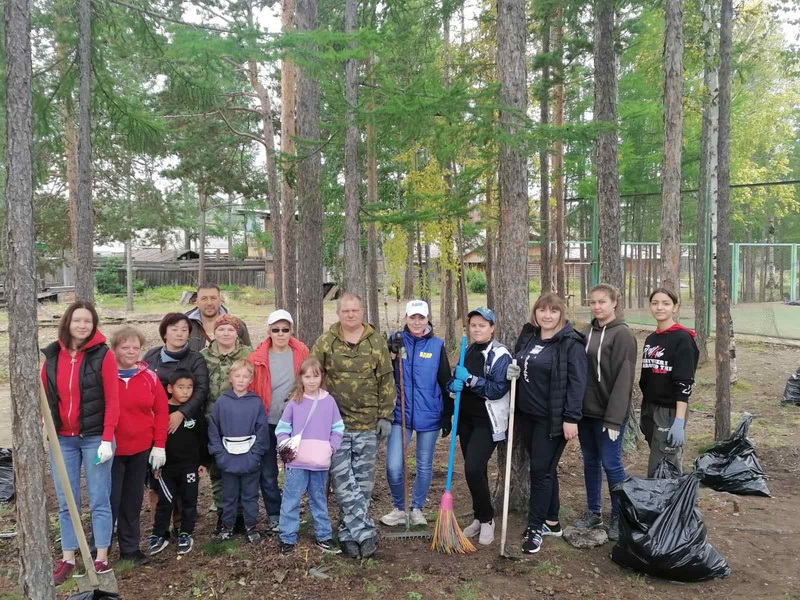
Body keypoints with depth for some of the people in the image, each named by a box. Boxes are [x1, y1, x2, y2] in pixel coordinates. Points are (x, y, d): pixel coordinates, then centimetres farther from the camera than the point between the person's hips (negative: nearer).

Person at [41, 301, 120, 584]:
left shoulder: (103, 355, -8)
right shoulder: (52, 355, 4)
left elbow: (112, 400, -9)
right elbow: (44, 396, 9)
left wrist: (107, 440, -13)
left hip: (95, 437, -3)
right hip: (62, 439, 4)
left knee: (99, 500, 5)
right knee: (66, 502, 11)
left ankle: (102, 558, 16)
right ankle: (67, 558, 24)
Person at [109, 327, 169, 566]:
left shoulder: (149, 377, 1)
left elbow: (161, 411, 3)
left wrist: (159, 445, -1)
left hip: (141, 449, 3)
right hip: (111, 449, -3)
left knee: (133, 500, 13)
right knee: (110, 499, 1)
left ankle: (130, 547, 26)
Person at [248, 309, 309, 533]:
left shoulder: (301, 353, -4)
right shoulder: (257, 358, -8)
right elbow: (251, 391, -3)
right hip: (267, 423, -1)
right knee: (268, 473, 8)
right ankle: (274, 516, 25)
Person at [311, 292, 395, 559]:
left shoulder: (376, 342, 2)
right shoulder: (325, 342, 0)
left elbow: (386, 381, 4)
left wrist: (385, 417, -1)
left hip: (368, 424, 1)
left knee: (363, 481, 6)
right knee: (343, 481, -3)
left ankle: (349, 532, 20)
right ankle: (365, 532, 5)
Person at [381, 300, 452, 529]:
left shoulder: (437, 345, 1)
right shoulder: (396, 340, 1)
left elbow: (445, 382, 4)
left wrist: (448, 415, 3)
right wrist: (391, 354, -17)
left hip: (429, 414, 0)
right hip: (401, 413, 0)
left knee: (425, 465, 12)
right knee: (393, 467, -7)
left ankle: (417, 508, 31)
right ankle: (399, 508, 17)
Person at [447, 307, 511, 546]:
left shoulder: (500, 355, -12)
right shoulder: (468, 351, 11)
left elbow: (498, 390, -21)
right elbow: (456, 381, 14)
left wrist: (469, 379, -23)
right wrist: (454, 384, -9)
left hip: (487, 422, -7)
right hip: (466, 419, 7)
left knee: (473, 469, -16)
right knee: (474, 471, 11)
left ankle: (487, 519, 4)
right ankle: (479, 517, 26)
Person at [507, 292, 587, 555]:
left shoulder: (570, 343, -12)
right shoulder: (527, 336, 8)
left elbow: (577, 382, -16)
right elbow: (518, 365, 23)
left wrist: (571, 418, -20)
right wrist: (512, 371, -1)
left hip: (553, 419, -7)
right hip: (528, 415, 7)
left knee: (541, 470, -3)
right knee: (544, 468, 16)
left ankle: (535, 527, 8)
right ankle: (551, 521, 28)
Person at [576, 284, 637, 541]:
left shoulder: (622, 334, -11)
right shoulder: (588, 333, 10)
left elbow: (623, 378, -16)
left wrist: (614, 418, -18)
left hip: (608, 414, -6)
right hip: (586, 411, 7)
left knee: (611, 464, 1)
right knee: (590, 462, 14)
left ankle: (619, 517, 18)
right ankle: (593, 512, 28)